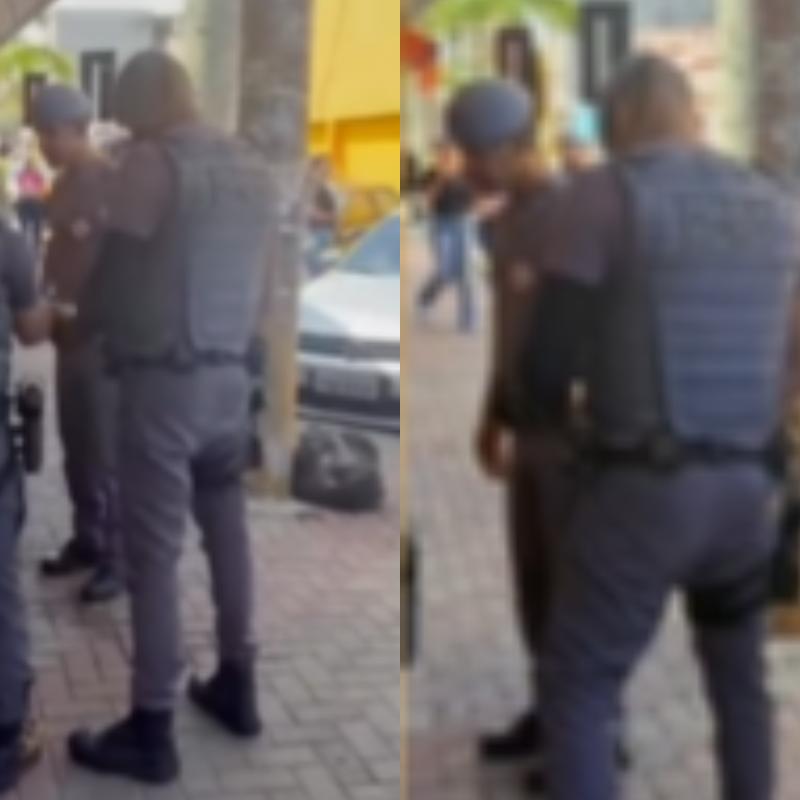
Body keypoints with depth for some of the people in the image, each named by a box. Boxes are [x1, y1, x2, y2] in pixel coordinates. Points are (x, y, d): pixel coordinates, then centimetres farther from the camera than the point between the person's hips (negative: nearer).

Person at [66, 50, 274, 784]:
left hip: (165, 380, -7)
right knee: (228, 531, 18)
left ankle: (152, 732, 6)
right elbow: (257, 275, 11)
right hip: (232, 373, 7)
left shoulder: (152, 162, -13)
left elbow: (117, 268, -6)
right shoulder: (253, 167, 8)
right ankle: (237, 687, 30)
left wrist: (104, 332, 12)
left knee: (154, 554, -1)